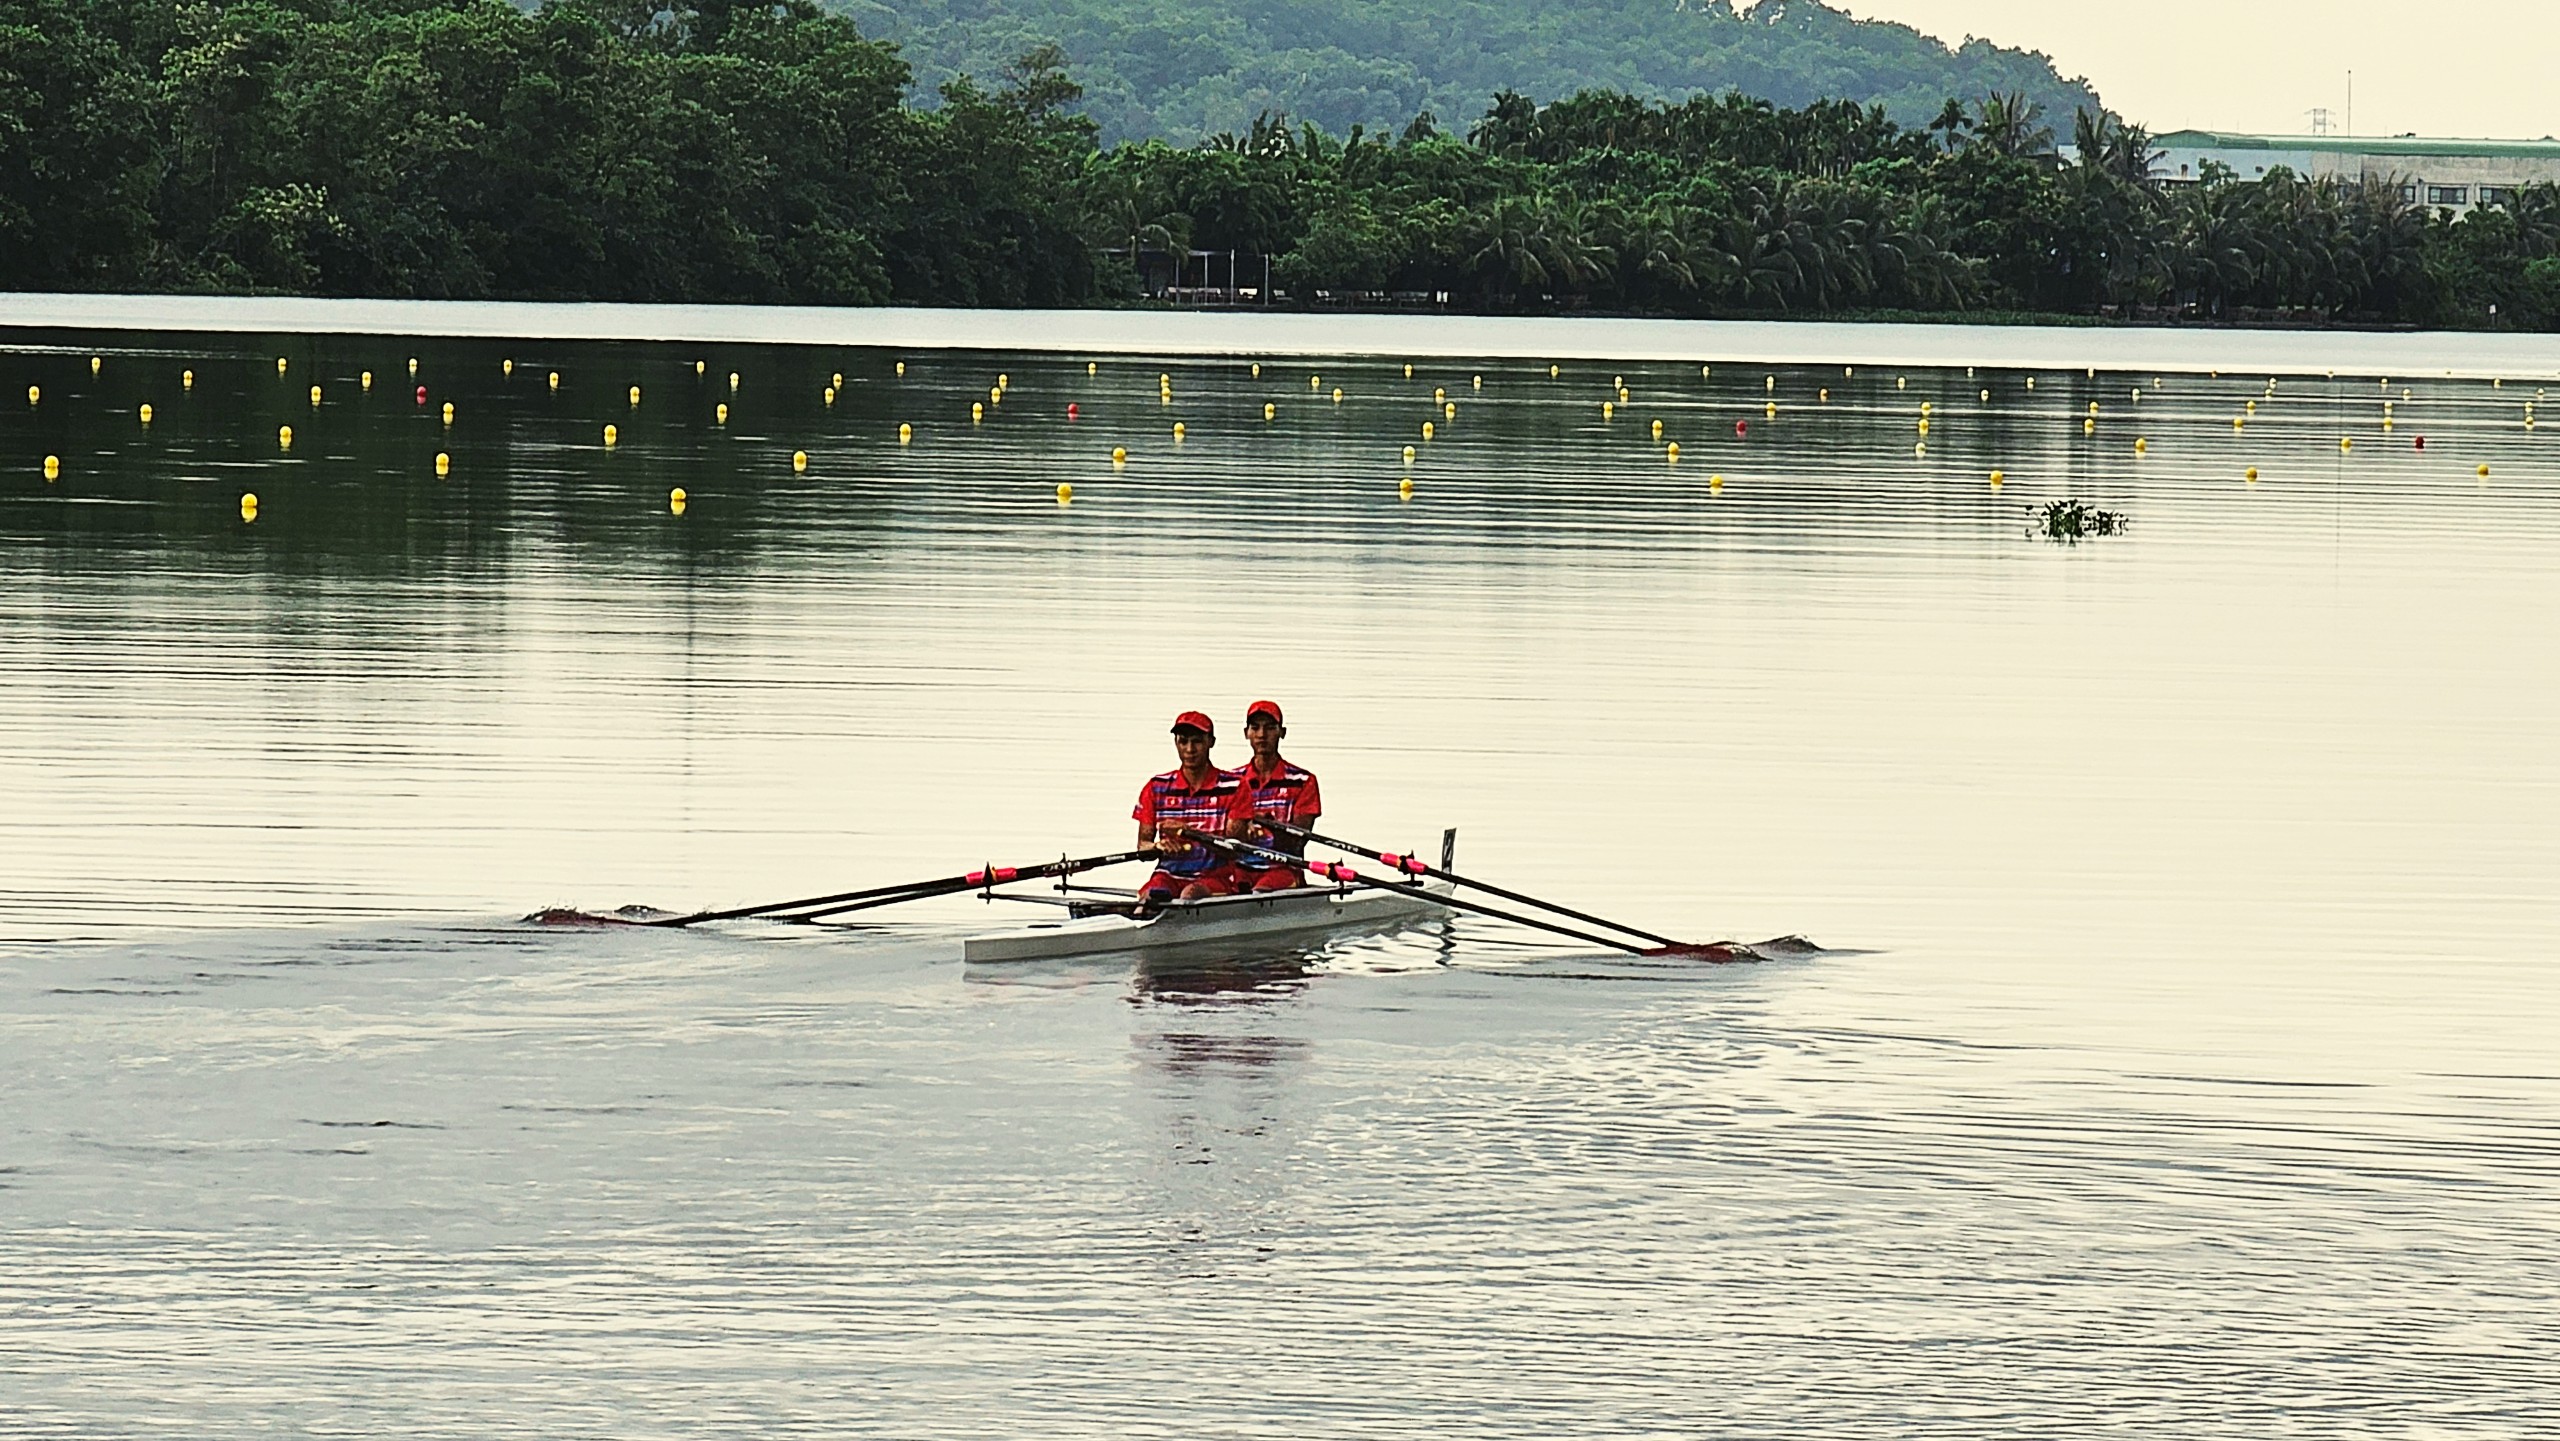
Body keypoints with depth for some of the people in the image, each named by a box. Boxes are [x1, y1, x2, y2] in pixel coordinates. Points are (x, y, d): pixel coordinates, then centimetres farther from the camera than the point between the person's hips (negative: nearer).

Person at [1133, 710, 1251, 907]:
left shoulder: (1232, 787, 4)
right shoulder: (1157, 788, 13)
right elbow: (1142, 845, 10)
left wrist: (1189, 832, -21)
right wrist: (1158, 846, -17)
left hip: (1216, 876, -2)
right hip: (1170, 874, 2)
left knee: (1191, 892, -38)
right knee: (1149, 895, -34)